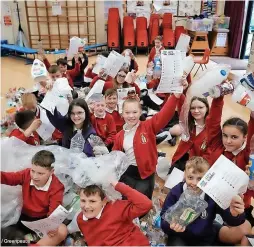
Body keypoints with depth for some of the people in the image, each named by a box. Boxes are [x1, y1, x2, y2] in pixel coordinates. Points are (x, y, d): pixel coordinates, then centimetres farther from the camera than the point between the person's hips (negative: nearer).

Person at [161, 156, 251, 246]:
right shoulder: (175, 192, -17)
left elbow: (230, 219, -17)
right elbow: (164, 219, -15)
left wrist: (234, 214, -41)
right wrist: (171, 225, -39)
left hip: (205, 236, 2)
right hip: (180, 235, -2)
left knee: (245, 226, -8)